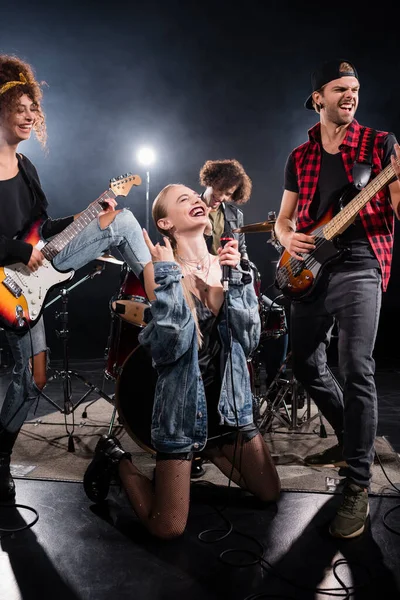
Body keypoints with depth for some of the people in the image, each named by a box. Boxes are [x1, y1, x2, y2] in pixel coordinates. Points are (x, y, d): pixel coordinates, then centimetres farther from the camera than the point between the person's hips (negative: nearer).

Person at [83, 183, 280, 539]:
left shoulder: (226, 267, 1)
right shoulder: (163, 273, -13)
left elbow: (249, 340, -8)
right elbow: (167, 348, -27)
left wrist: (236, 278, -16)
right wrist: (168, 275, -27)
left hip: (230, 405, 6)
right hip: (183, 410, -5)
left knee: (270, 493, 19)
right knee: (167, 528, -2)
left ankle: (209, 451, 38)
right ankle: (116, 460, 21)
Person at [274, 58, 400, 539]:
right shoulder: (300, 157, 14)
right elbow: (284, 217, 18)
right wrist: (288, 238, -4)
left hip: (359, 268, -5)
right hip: (310, 271, 5)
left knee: (355, 370, -16)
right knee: (306, 366, 10)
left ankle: (357, 485, -5)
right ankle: (350, 440, 33)